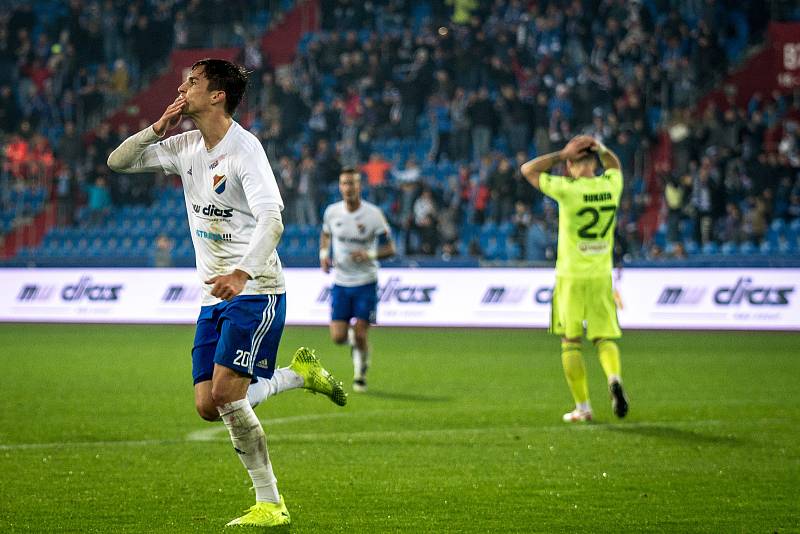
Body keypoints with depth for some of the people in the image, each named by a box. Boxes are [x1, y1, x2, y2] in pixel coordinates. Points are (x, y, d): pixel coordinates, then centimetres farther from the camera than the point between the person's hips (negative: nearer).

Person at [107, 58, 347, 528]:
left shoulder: (245, 149, -15)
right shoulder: (186, 147, 9)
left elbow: (272, 220, -26)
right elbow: (118, 162, 13)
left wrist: (243, 272, -41)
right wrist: (157, 130, -5)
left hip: (255, 292, -8)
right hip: (215, 296, 8)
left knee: (226, 393, -19)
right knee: (209, 407, 2)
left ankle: (271, 505, -8)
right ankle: (300, 373, 23)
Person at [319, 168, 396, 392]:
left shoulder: (373, 214, -11)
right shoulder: (332, 212, -2)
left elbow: (390, 248, -6)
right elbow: (326, 234, 20)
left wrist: (369, 254, -24)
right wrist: (323, 254, 1)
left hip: (366, 283, -2)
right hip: (340, 283, 2)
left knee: (360, 336, -8)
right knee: (338, 338, -5)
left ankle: (361, 374, 19)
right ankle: (351, 334, 32)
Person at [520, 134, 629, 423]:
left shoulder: (568, 190, -13)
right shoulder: (611, 186, 0)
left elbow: (528, 170, -2)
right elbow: (614, 165, 25)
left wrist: (562, 154, -5)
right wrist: (601, 149, 6)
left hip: (571, 277, -3)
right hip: (602, 277, 3)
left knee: (570, 342, 8)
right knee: (604, 337, 9)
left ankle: (582, 406, 6)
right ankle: (614, 378, -21)